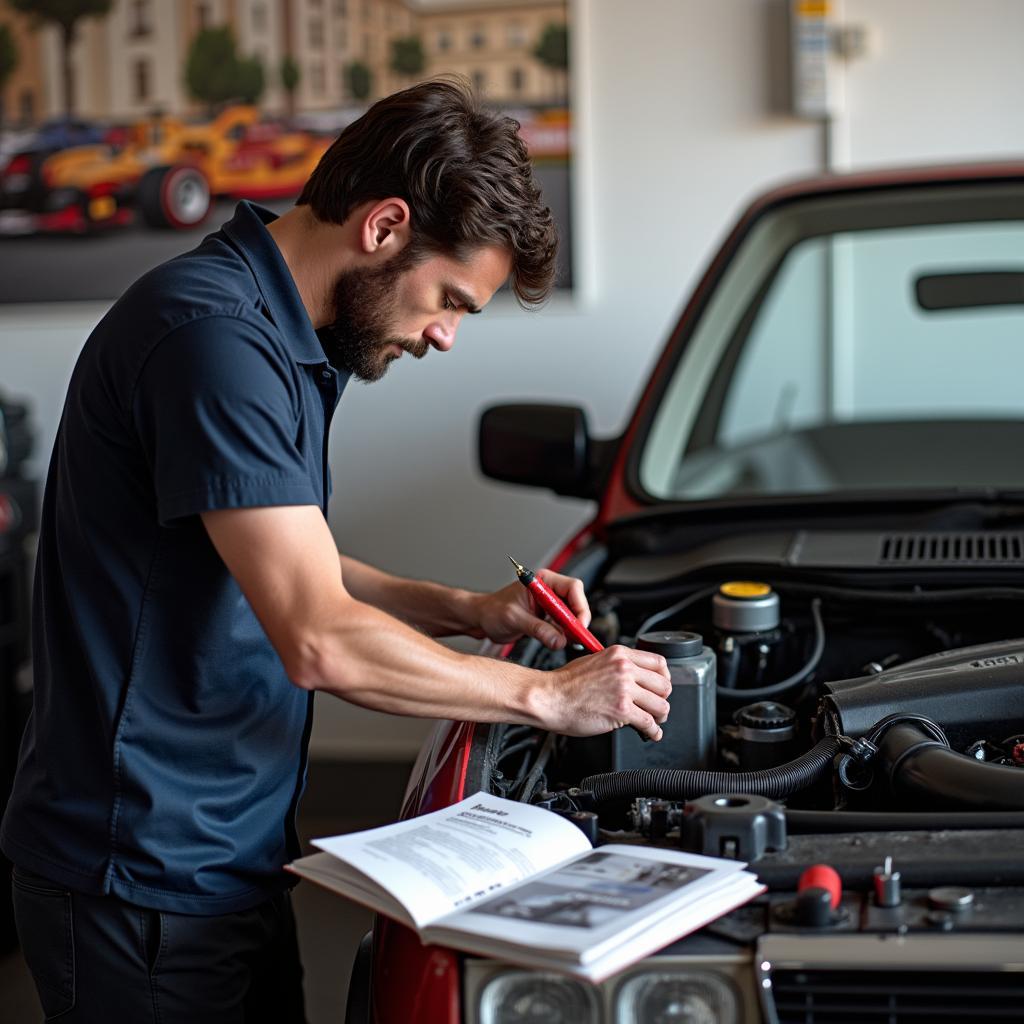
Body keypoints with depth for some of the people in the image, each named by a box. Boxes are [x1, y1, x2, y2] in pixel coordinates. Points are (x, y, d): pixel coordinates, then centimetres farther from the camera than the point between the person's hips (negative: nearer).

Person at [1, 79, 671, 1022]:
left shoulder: (287, 344, 11)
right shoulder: (212, 335, -22)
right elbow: (321, 643, -26)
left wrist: (467, 610, 9)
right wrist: (549, 697, -16)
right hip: (145, 881, -9)